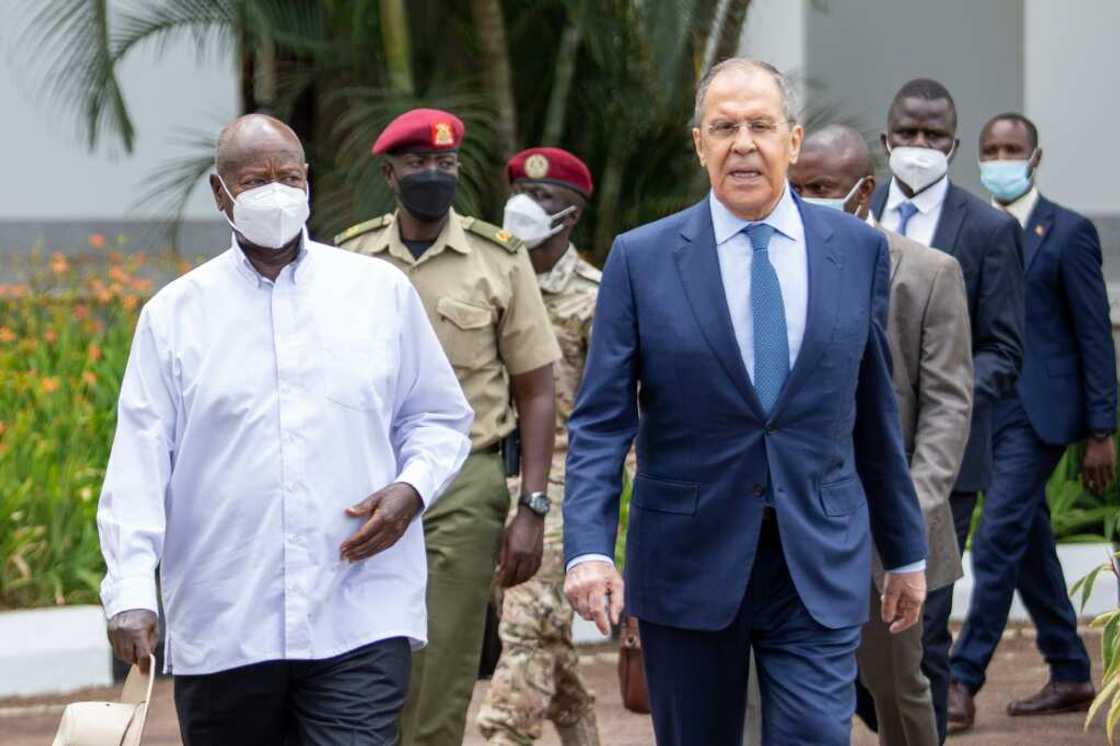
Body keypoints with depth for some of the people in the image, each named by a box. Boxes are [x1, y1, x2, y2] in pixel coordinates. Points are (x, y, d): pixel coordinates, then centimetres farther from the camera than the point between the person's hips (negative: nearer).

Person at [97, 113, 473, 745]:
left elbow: (441, 418, 16)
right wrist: (131, 591, -11)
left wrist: (411, 489, -6)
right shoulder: (175, 313, 7)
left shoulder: (382, 291, 9)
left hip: (361, 622, -1)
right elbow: (140, 461, 1)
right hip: (219, 630, 1)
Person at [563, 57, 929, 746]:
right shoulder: (642, 259, -1)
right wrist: (588, 548, -18)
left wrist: (906, 551, 14)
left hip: (821, 566, 0)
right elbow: (601, 422, -4)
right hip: (688, 568, 0)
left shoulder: (859, 250, 4)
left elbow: (877, 414, 10)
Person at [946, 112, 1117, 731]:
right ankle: (1070, 676, 22)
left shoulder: (1068, 232, -5)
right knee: (1028, 547, 12)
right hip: (985, 412, 6)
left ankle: (962, 682, -12)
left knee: (998, 543, -13)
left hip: (1038, 412, -6)